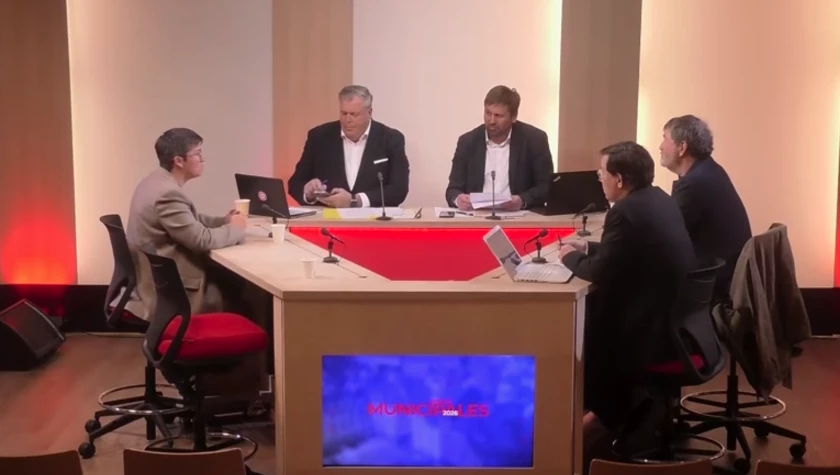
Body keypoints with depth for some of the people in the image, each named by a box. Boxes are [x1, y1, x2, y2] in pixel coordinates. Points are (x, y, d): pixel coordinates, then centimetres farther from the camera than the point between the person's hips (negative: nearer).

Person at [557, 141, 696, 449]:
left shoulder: (627, 211, -21)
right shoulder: (658, 199, 8)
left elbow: (600, 273, -18)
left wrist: (571, 257, 0)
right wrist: (587, 248, 16)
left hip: (655, 329, -9)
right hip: (677, 319, 9)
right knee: (590, 316, 21)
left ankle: (607, 415, 27)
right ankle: (611, 409, 27)